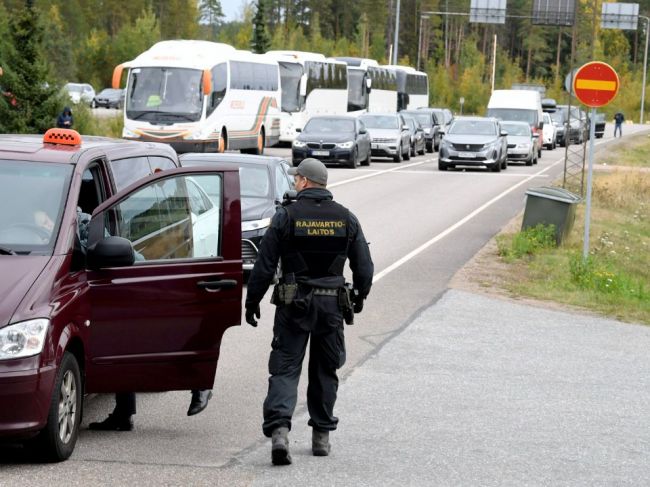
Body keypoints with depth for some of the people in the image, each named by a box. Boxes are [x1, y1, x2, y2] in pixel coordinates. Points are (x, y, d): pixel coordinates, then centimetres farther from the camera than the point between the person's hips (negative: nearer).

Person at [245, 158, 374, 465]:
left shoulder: (286, 216, -7)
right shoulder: (346, 218, 3)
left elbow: (264, 265, -7)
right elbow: (364, 267, 7)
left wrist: (252, 302, 3)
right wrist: (360, 296, 24)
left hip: (293, 304, -3)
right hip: (332, 304, 3)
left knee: (285, 368, -2)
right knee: (325, 371, 15)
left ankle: (279, 430, -21)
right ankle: (321, 436, 19)